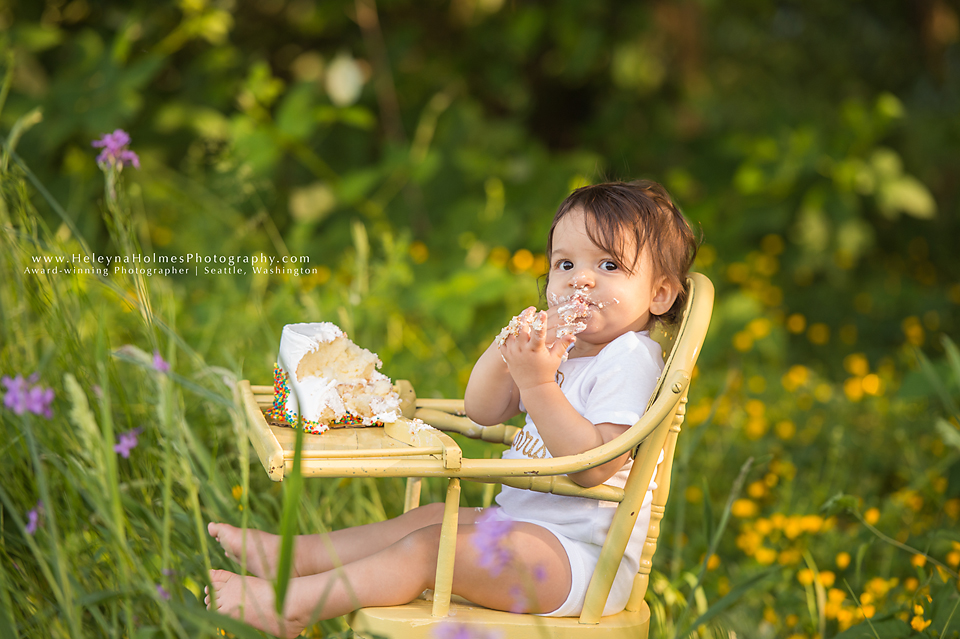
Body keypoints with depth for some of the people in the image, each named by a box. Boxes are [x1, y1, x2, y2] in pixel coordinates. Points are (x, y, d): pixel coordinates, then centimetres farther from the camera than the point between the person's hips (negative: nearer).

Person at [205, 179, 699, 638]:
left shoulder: (631, 358, -17)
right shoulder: (562, 346, 13)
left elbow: (591, 467, -27)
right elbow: (482, 411, 7)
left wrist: (537, 382, -31)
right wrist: (509, 348, -11)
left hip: (583, 558, -10)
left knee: (431, 547, -16)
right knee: (432, 517, 9)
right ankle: (296, 555, 12)